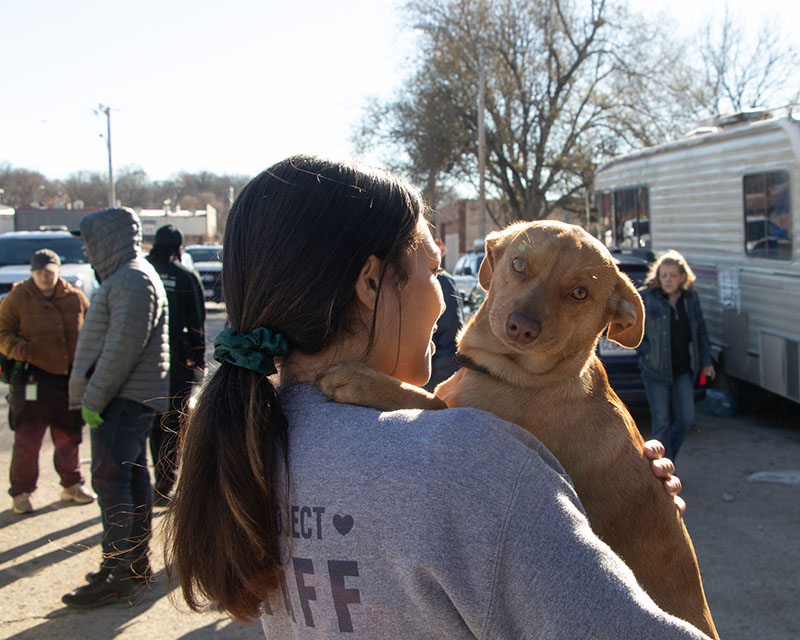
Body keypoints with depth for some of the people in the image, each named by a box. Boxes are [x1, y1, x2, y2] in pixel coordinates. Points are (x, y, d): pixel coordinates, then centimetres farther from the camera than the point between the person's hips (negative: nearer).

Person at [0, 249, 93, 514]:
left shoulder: (75, 298, 6)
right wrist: (23, 351, -18)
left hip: (70, 379, 4)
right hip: (33, 380, -4)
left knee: (69, 437, 15)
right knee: (28, 440, -3)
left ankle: (72, 485, 29)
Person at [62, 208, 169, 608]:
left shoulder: (133, 279, -15)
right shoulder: (126, 277, 20)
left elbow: (124, 347, -24)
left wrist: (94, 398, -21)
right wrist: (93, 396, 18)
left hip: (124, 399, -11)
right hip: (130, 399, 11)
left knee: (110, 480, -12)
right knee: (132, 477, 14)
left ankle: (118, 575, -10)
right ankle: (136, 563, 22)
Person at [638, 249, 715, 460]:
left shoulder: (691, 298, 7)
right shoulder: (645, 297, -6)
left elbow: (700, 330, 15)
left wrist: (706, 360, 15)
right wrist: (645, 350, -12)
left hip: (683, 369, 4)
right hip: (655, 370, -4)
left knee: (686, 419, 2)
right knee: (661, 422, -2)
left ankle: (666, 462, 24)